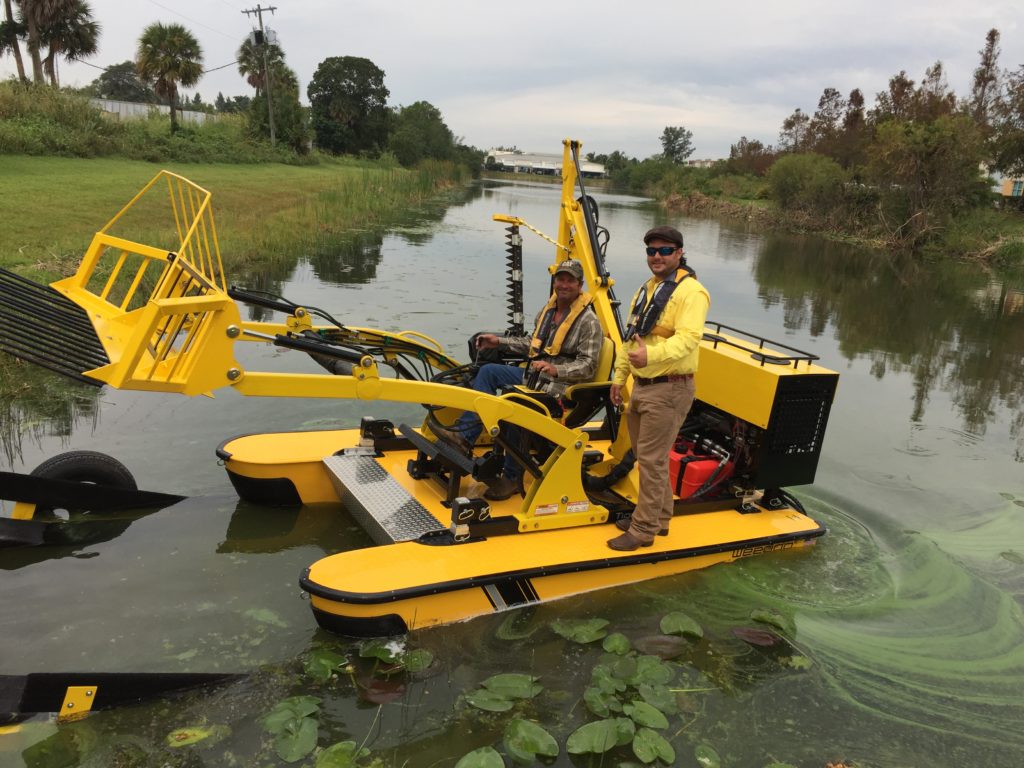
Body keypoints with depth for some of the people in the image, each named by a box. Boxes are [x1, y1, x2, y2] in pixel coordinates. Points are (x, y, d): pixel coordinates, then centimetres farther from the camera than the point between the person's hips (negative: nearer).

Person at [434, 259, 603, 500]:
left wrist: (555, 369, -31)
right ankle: (464, 436, -12)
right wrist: (499, 342, 18)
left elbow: (587, 366, -16)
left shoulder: (589, 322, -11)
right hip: (535, 375, 8)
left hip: (561, 386, -8)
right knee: (488, 371, -5)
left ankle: (512, 478, -18)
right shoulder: (547, 310, 13)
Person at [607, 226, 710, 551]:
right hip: (642, 386, 9)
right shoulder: (646, 289, 16)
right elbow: (630, 337, 22)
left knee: (652, 460, -4)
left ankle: (643, 530, 7)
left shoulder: (690, 291, -14)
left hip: (669, 389, -9)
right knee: (648, 457, 18)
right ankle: (658, 517, 33)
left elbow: (688, 338, -29)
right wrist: (619, 377, 20)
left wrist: (652, 355, -43)